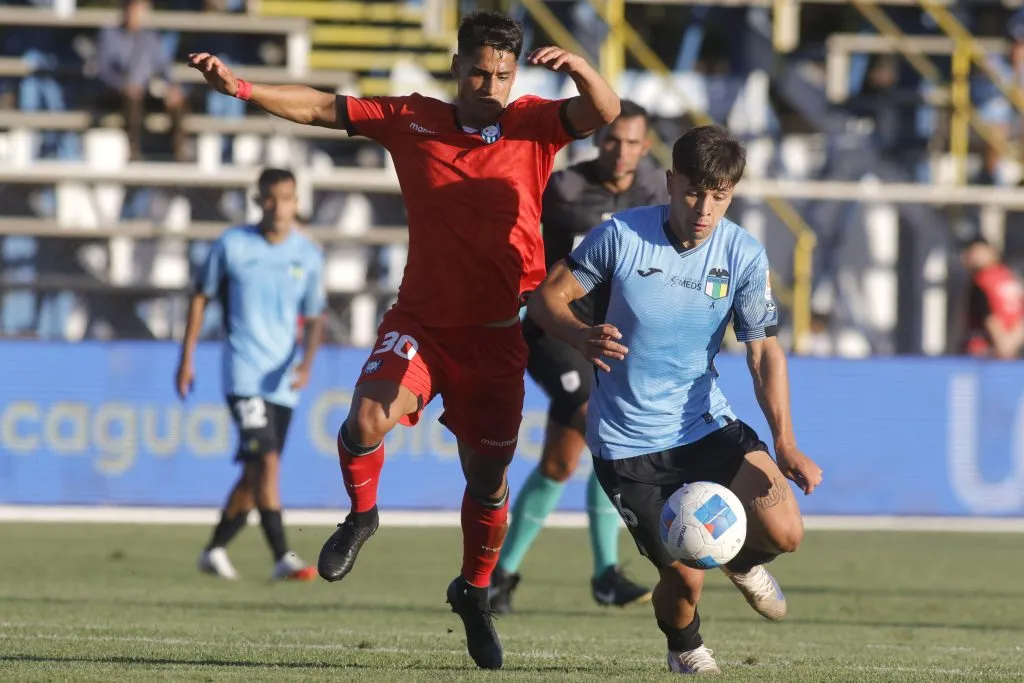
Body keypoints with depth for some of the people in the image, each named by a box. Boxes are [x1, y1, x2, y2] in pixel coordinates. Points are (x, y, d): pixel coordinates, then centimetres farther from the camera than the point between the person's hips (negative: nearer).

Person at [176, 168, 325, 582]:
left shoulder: (308, 255, 5)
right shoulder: (232, 246, -3)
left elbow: (314, 318, 8)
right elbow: (201, 297, 7)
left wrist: (307, 361, -11)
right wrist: (186, 359, 5)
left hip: (283, 381, 4)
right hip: (244, 373, -4)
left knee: (255, 475, 10)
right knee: (266, 461, -18)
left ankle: (215, 549, 26)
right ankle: (282, 557, -22)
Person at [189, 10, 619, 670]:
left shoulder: (533, 123, -4)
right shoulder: (411, 120, -2)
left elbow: (604, 113, -19)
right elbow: (318, 107, 1)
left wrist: (579, 67, -39)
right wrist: (240, 88, -10)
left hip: (497, 336, 0)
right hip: (421, 322, 0)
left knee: (489, 479, 8)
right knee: (368, 419, -26)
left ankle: (475, 591, 34)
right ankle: (361, 517, 5)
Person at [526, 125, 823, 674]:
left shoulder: (743, 255, -8)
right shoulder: (620, 236, -14)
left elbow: (764, 350, -9)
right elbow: (546, 299, -6)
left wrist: (785, 444, -22)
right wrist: (584, 337, -30)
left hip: (704, 423, 2)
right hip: (627, 441, -2)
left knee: (784, 533, -16)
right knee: (685, 577, -8)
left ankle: (742, 559, 25)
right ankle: (683, 646, 30)